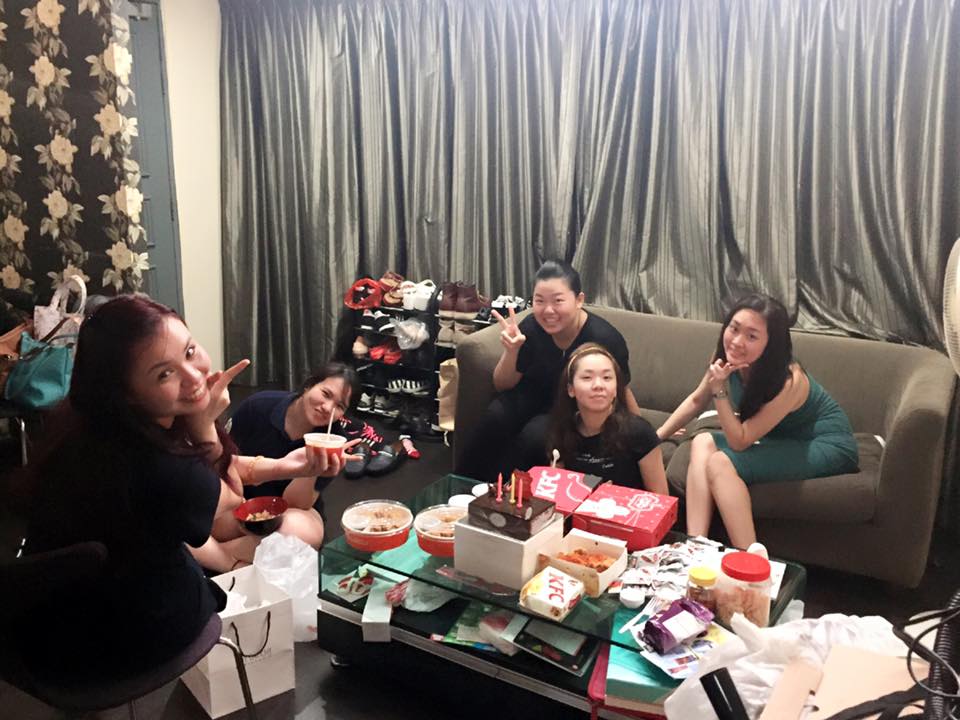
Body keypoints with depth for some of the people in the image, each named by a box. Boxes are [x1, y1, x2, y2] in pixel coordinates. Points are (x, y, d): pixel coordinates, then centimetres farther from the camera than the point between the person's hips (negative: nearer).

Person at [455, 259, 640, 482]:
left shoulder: (603, 339, -30)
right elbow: (503, 386, -7)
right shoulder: (531, 327, -20)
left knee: (534, 436, -29)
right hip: (537, 395, 3)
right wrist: (511, 350, -26)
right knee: (496, 418, -24)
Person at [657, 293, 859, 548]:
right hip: (783, 440, 8)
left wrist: (719, 390, -34)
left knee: (720, 463, -26)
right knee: (703, 443, -13)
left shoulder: (789, 382, -32)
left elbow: (739, 441, -26)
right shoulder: (727, 358, -14)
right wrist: (657, 436, 8)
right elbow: (696, 400, 5)